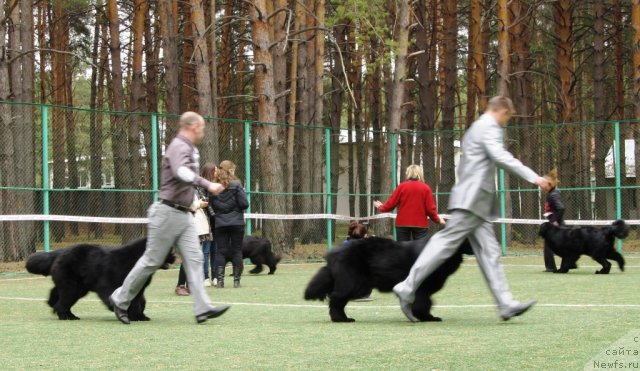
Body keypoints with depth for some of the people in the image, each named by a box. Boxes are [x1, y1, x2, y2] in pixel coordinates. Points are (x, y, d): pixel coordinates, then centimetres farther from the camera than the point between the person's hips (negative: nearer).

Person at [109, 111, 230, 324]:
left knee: (194, 259, -2)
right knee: (152, 260, -2)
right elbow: (181, 172, -37)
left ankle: (202, 308, -9)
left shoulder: (189, 149, 16)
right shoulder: (179, 147, -16)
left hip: (184, 215, 9)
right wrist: (207, 185, -44)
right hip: (169, 213, -9)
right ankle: (120, 299, 12)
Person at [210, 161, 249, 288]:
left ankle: (219, 280, -4)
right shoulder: (236, 185, -6)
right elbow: (244, 204, -9)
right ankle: (236, 280, 5)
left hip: (220, 224, 2)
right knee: (236, 251, 5)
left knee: (221, 251, 5)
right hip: (236, 223, -2)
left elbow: (211, 205, 1)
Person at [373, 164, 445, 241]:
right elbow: (430, 209, -5)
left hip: (402, 224, 1)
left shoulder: (402, 186, -1)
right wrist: (438, 220, 12)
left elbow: (390, 204, 1)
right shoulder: (426, 188, -1)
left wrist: (380, 207, 21)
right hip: (420, 224, -1)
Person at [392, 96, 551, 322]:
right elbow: (500, 156, -23)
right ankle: (407, 289, -10)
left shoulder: (475, 128, 24)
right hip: (473, 199, -10)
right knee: (446, 243, -10)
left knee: (489, 251, 2)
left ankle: (505, 304, -4)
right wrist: (533, 177, -26)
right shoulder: (489, 127, -7)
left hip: (475, 202, 10)